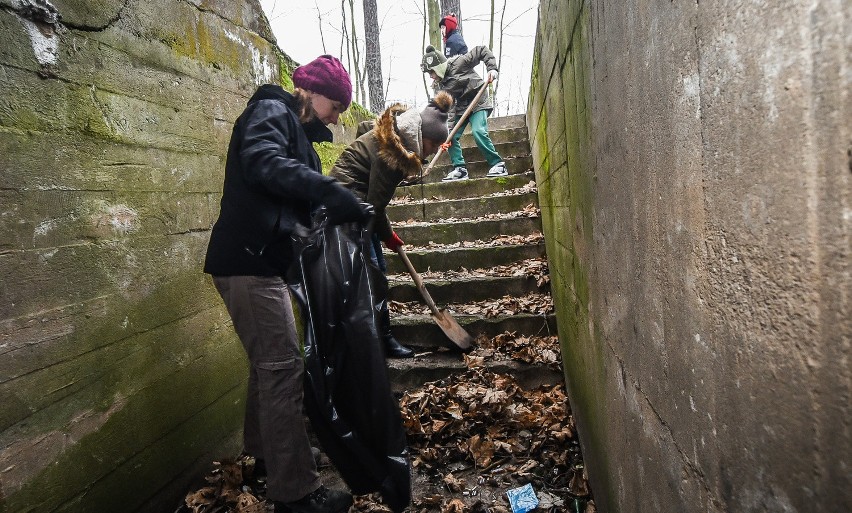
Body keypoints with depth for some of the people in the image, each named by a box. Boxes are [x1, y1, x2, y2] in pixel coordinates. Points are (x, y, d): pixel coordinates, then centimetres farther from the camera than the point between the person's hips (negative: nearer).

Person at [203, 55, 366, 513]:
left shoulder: (298, 133, 23)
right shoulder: (271, 111, -5)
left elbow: (300, 207, 17)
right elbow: (262, 163, -27)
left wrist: (339, 210, 5)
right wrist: (329, 190, -34)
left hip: (264, 260, 10)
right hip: (247, 259, -10)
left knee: (269, 363, 18)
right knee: (282, 367, -10)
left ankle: (263, 452, 36)